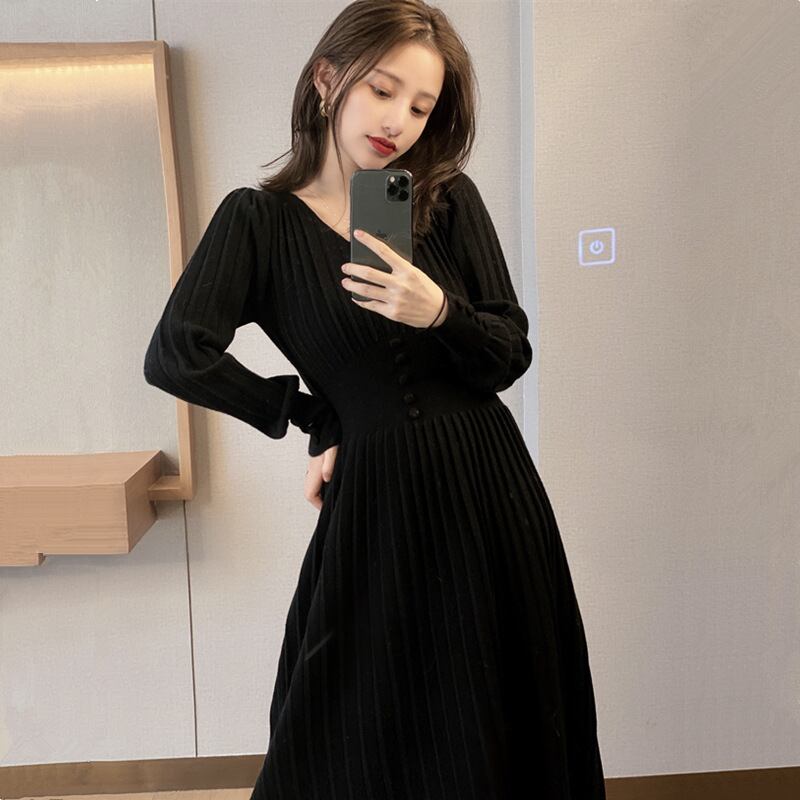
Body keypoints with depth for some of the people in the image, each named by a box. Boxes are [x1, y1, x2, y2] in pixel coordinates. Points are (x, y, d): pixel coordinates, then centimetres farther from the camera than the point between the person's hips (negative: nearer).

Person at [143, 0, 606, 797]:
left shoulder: (450, 199, 3)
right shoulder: (260, 219, -3)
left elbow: (509, 356, 0)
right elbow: (175, 356, -15)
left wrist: (439, 313, -20)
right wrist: (310, 419, -7)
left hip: (488, 491, 3)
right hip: (374, 500, -2)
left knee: (499, 733, 18)